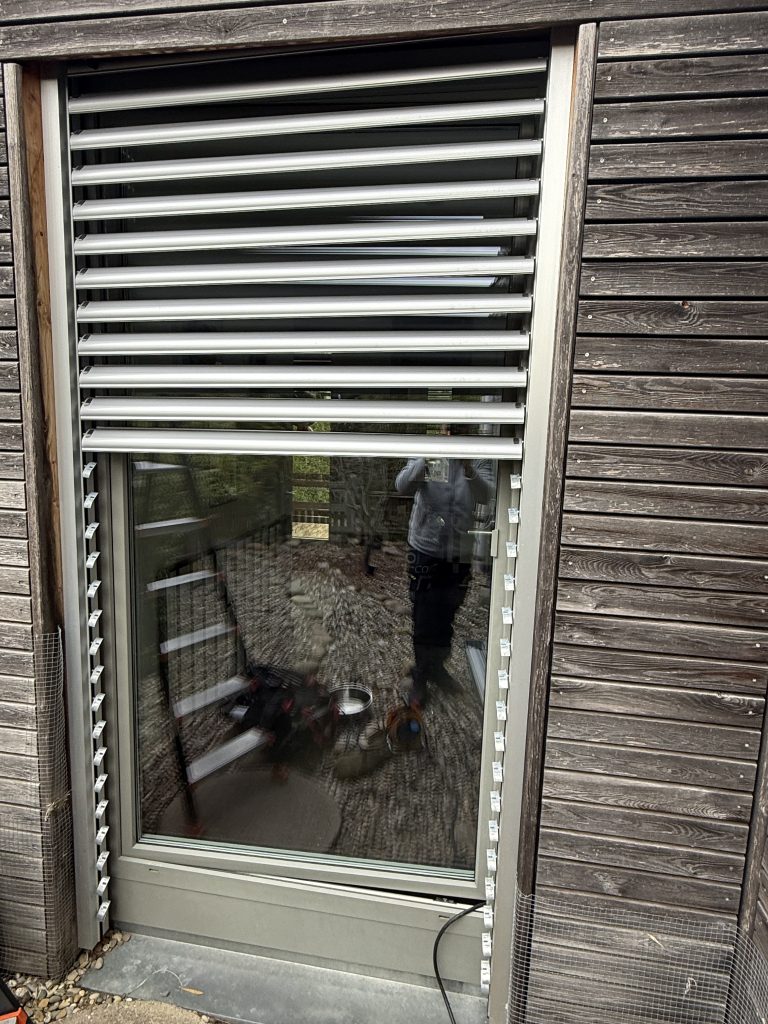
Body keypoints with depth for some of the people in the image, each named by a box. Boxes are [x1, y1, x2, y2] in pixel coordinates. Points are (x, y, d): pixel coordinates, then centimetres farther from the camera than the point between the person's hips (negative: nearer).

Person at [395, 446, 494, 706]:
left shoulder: (480, 460, -4)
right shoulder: (425, 456, -5)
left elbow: (486, 495, -20)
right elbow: (402, 486, -21)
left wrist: (469, 470, -38)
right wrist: (424, 461, -37)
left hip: (460, 553, 2)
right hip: (425, 550, -2)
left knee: (447, 617, 18)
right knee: (423, 618, 6)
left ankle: (437, 667, 39)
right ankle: (421, 677, 24)